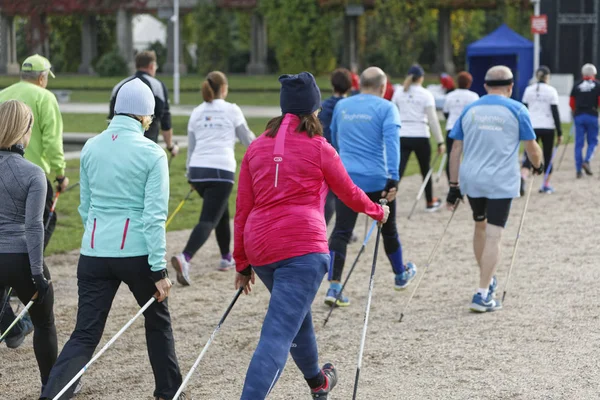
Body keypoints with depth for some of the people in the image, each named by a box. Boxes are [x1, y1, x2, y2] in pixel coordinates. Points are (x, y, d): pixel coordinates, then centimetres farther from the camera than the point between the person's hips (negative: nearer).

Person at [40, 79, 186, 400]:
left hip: (94, 253, 3)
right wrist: (159, 269, -8)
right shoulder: (151, 153, -8)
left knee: (85, 334, 3)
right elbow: (154, 216, -11)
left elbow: (85, 207, 14)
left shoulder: (91, 148, 6)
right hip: (136, 253, -3)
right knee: (158, 320, 21)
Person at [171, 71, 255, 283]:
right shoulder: (231, 110, 2)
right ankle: (184, 258, -32)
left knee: (222, 212, 26)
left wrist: (190, 174, 27)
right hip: (221, 170, -5)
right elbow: (247, 139, 12)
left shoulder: (197, 112, 13)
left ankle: (226, 258, 37)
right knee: (208, 220, -11)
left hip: (198, 169, 5)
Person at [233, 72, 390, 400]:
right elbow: (349, 193, 12)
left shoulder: (257, 147, 10)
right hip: (303, 248, -6)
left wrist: (242, 263, 15)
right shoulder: (318, 148, -2)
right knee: (278, 334, -12)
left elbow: (242, 209, 9)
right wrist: (378, 211, 33)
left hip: (259, 248, 6)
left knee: (297, 313, 30)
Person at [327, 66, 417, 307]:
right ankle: (401, 275, 38)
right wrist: (393, 179, -21)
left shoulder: (341, 106, 10)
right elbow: (391, 142, -17)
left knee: (341, 231, -2)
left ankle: (334, 287, -15)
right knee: (388, 228, 17)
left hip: (346, 178, 2)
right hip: (377, 180, -2)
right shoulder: (386, 108, -4)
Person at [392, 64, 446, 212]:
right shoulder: (426, 94, -4)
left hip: (402, 137, 2)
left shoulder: (399, 94, 5)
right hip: (420, 137, -2)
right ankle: (430, 203, 32)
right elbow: (433, 120, -7)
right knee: (426, 170, 17)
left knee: (398, 172, -6)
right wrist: (440, 141, -4)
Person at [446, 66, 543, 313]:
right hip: (502, 183, -4)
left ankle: (487, 280, 36)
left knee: (480, 227, 23)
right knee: (493, 237, -4)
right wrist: (538, 165, 24)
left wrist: (454, 186, 9)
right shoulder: (516, 110, -2)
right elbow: (532, 148, 2)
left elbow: (456, 150, 5)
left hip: (471, 181, 4)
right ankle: (483, 295, -9)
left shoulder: (469, 110, 7)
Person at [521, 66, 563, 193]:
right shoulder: (551, 91, -3)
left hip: (532, 127, 2)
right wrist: (559, 133, -2)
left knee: (529, 157, -4)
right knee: (548, 157, 14)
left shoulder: (528, 90, 5)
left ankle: (522, 178, -31)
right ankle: (546, 185, 18)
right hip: (547, 128, -2)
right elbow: (555, 113, -5)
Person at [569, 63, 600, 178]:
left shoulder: (576, 86, 6)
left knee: (579, 143, 4)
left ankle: (578, 170, 1)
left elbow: (571, 103, 7)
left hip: (579, 116, 2)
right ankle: (587, 161, -16)